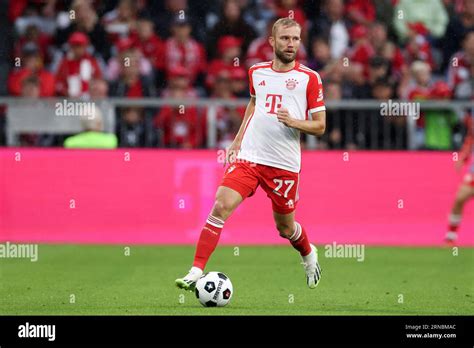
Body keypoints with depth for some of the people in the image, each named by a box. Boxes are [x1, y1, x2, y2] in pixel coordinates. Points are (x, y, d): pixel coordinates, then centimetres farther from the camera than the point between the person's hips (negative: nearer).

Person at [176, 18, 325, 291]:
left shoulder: (309, 78, -2)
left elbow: (320, 126, 0)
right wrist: (237, 141, 22)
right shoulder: (257, 72, 9)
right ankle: (196, 272, -20)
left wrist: (293, 121, -19)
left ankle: (309, 255, 47)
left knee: (285, 228, 12)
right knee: (221, 207, -18)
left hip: (285, 165, -2)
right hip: (248, 156, 2)